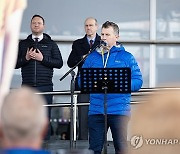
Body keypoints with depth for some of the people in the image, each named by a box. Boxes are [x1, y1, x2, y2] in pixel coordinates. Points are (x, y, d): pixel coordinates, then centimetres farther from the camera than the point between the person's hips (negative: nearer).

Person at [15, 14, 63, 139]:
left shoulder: (51, 44, 11)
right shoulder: (23, 44, 16)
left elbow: (59, 63, 0)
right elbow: (15, 64, 10)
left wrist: (42, 59, -10)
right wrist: (26, 58, -8)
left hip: (45, 86, -1)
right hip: (27, 87, 1)